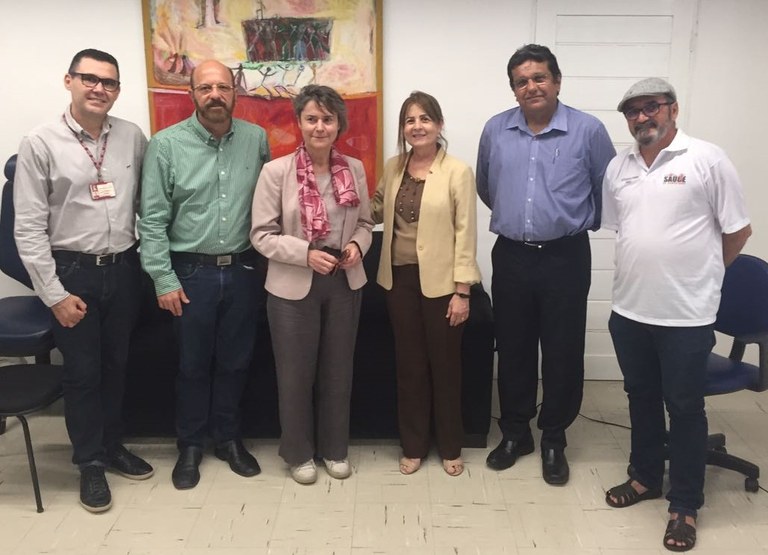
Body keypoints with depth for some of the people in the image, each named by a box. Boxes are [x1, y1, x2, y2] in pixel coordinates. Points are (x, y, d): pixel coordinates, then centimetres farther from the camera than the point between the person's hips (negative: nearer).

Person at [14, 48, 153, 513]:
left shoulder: (134, 138, -1)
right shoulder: (41, 143, -9)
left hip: (124, 268, 3)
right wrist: (55, 294, -11)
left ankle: (113, 445, 37)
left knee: (117, 365, 16)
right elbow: (29, 228, -9)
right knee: (82, 371, 8)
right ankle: (91, 462, 27)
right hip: (73, 271, -3)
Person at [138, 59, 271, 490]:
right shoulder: (166, 144, -8)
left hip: (244, 269, 2)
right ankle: (191, 444, 29)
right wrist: (164, 279, -9)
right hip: (192, 271, -2)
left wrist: (268, 262, 4)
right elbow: (153, 219, -7)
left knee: (236, 361, 14)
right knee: (194, 364, 11)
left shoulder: (257, 139, 0)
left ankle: (229, 438, 32)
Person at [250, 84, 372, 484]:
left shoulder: (354, 169, 1)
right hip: (293, 286, -3)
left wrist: (357, 245, -11)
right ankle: (298, 453, 31)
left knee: (338, 370, 15)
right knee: (295, 373, 10)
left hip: (344, 283, 4)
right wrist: (306, 253, -22)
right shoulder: (276, 171, -11)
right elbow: (261, 235, -10)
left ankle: (334, 448, 35)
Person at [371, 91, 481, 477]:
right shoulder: (393, 168, 6)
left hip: (440, 281, -4)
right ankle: (413, 445, 27)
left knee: (445, 364, 9)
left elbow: (465, 233, -10)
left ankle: (450, 447, 27)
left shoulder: (458, 172, -9)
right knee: (409, 364, 12)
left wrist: (462, 290, -13)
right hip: (400, 278, 4)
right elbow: (378, 212, 17)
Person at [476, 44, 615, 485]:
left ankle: (554, 441, 24)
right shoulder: (495, 130, 3)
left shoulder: (588, 130, -6)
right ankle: (515, 432, 29)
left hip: (565, 258, -2)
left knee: (562, 354, 6)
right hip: (510, 257, 2)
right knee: (513, 350, 12)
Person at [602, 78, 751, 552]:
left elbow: (738, 230, -3)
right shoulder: (618, 168, 6)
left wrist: (700, 274, 7)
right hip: (629, 310, 5)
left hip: (687, 315, -5)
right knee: (641, 399, 18)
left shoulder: (707, 159, -8)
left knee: (685, 407, 7)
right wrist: (646, 270, 14)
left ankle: (685, 505, 22)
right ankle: (645, 476, 37)